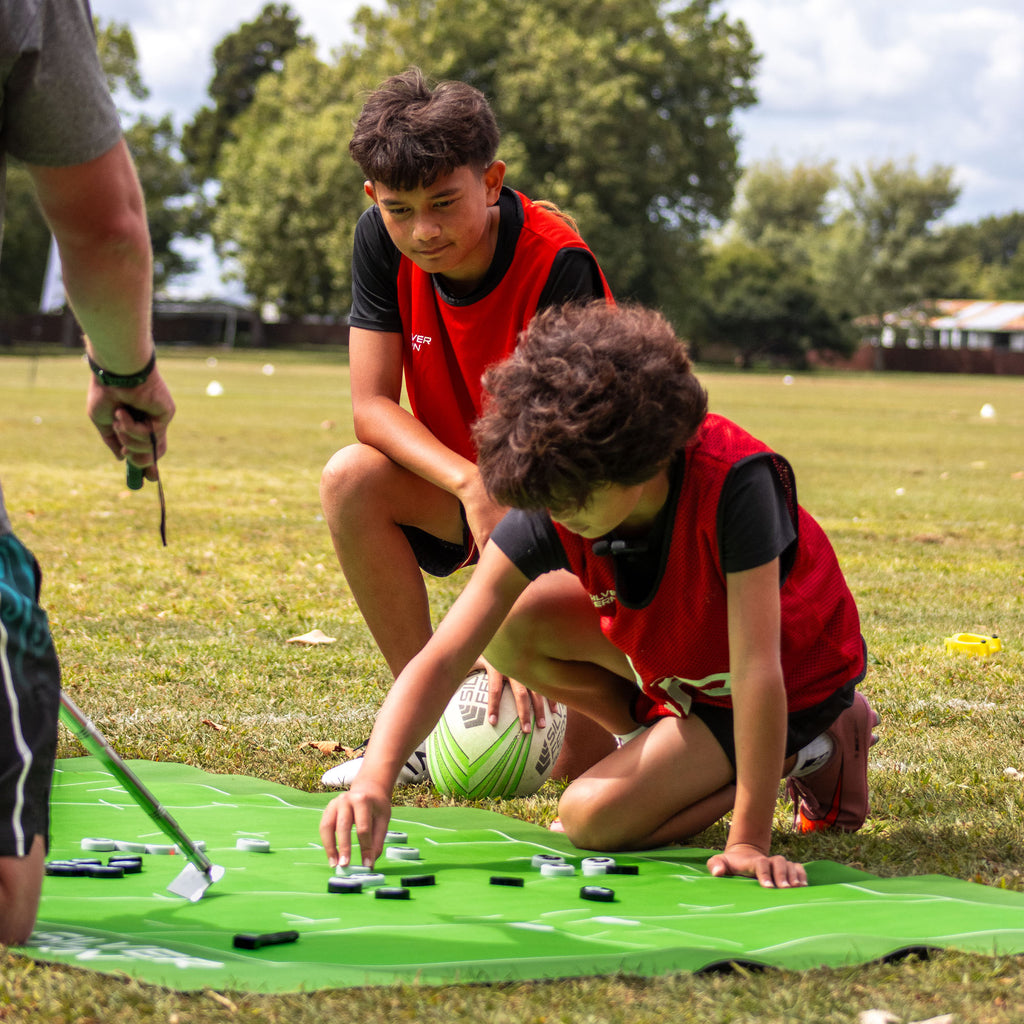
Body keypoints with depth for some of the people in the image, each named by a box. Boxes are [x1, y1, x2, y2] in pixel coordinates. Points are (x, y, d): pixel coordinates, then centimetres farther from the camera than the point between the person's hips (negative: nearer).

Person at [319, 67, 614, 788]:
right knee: (352, 479, -28)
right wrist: (471, 486, -33)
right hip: (458, 483, 5)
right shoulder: (383, 243, -13)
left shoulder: (558, 265, -28)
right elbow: (371, 405, -13)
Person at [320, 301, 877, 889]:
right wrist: (376, 779, -44)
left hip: (799, 679, -6)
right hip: (676, 653, 6)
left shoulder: (733, 482, -39)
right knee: (512, 628, -15)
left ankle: (802, 753, 2)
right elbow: (445, 658, -28)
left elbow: (756, 672, -37)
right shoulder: (552, 505, -24)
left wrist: (750, 841, -37)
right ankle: (683, 752, 2)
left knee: (593, 817, -17)